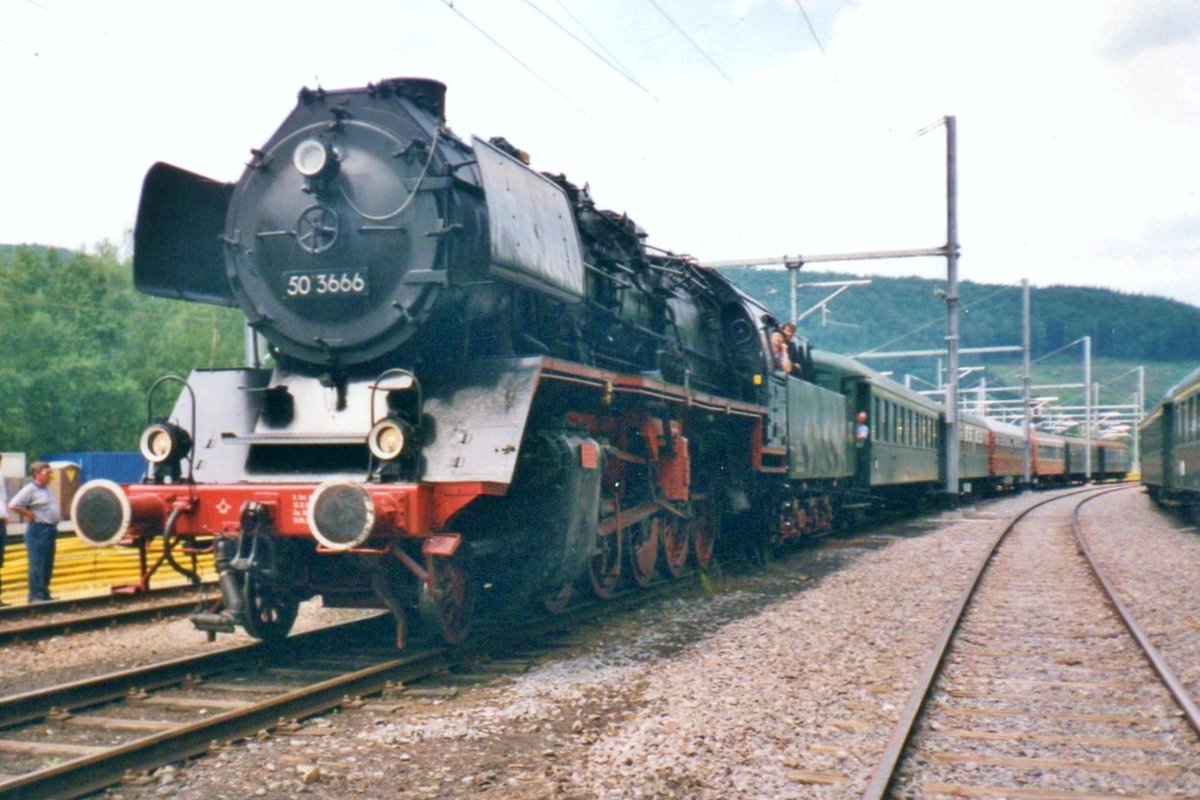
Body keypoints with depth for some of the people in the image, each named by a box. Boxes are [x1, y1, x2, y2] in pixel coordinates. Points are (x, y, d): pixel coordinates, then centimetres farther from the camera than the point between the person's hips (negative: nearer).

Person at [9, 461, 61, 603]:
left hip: (50, 529, 9)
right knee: (37, 565, -7)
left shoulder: (47, 488, 15)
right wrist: (29, 515, -15)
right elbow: (13, 505, -19)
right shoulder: (30, 489, -12)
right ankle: (36, 596, -5)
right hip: (38, 530, -9)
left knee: (48, 565, 12)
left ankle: (44, 594, 19)